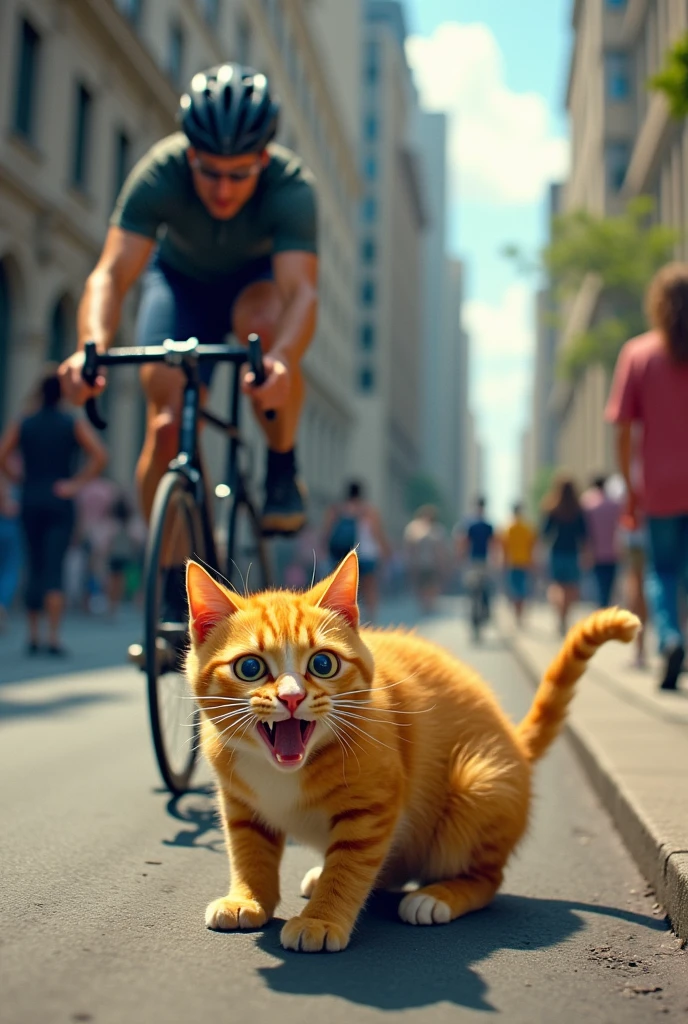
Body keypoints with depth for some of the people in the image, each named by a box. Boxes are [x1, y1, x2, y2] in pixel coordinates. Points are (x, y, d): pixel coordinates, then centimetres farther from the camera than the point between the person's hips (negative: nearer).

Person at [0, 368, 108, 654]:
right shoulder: (74, 424, 0)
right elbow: (100, 455, -12)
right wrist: (77, 483, -7)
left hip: (31, 502, 2)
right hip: (60, 503, -2)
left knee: (34, 567, 12)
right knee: (54, 568, -6)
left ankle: (33, 635, 17)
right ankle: (53, 636, -14)